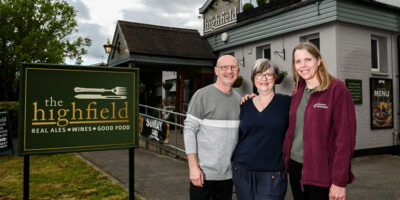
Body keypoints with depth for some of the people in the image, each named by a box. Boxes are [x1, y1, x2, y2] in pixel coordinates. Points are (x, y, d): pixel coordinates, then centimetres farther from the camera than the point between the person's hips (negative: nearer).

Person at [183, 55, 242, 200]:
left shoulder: (238, 99, 9)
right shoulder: (202, 95, -8)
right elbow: (189, 130, -11)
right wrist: (193, 167, -15)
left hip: (228, 173, 5)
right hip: (203, 173, -5)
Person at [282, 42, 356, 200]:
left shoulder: (336, 89, -10)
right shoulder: (298, 91, 8)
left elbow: (345, 137, -14)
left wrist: (339, 181, -17)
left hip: (321, 172, -5)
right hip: (295, 165, 6)